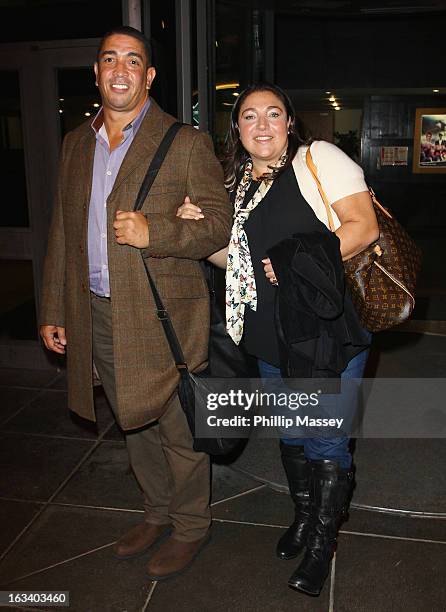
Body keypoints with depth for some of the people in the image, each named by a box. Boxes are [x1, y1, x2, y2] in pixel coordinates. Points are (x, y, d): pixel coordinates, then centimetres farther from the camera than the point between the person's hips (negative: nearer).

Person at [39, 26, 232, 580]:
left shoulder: (185, 143, -5)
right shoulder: (76, 144, 11)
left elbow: (218, 225, -7)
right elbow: (61, 232, 13)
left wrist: (154, 233, -23)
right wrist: (53, 310, 11)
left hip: (164, 315, -5)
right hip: (97, 314, 6)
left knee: (179, 430, 8)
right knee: (135, 424, 20)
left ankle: (190, 527, 32)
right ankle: (158, 513, 42)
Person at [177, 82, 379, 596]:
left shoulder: (318, 158, -7)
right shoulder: (235, 182, 11)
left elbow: (364, 226, -15)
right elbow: (233, 258, 17)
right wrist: (198, 230, -1)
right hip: (271, 338, 6)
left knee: (325, 440, 4)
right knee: (290, 434, 20)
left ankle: (322, 542, 28)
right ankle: (303, 516, 44)